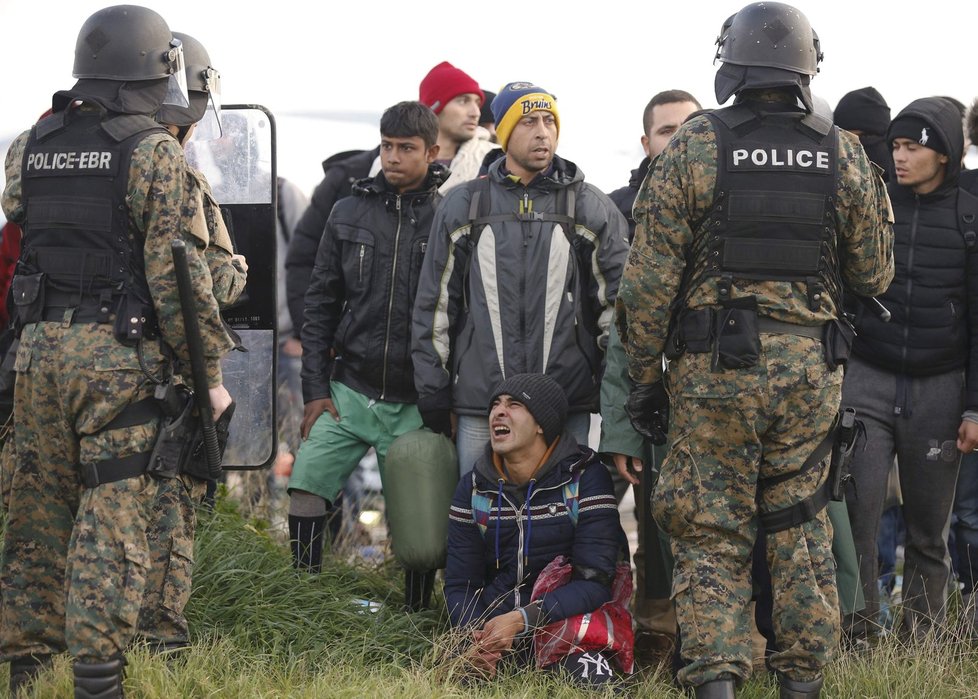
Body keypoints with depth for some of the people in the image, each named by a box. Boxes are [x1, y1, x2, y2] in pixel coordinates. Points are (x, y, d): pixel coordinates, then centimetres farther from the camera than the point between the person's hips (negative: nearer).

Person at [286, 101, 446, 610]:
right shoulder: (350, 213, 7)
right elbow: (320, 304, 11)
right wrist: (315, 389, 4)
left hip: (414, 405, -3)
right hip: (347, 393, 3)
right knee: (305, 495, -8)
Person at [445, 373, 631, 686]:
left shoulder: (585, 478, -5)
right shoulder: (473, 489, 7)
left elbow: (595, 583, -12)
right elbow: (460, 584, 6)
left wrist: (520, 620, -25)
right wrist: (474, 638, -17)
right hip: (493, 625, 3)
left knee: (594, 682, -33)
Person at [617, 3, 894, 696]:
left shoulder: (693, 149, -5)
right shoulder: (844, 155, 1)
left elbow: (648, 278, -6)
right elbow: (875, 275, 10)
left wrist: (645, 376, 3)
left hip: (713, 369, -2)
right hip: (811, 367, 2)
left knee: (711, 532, 5)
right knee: (801, 526, 15)